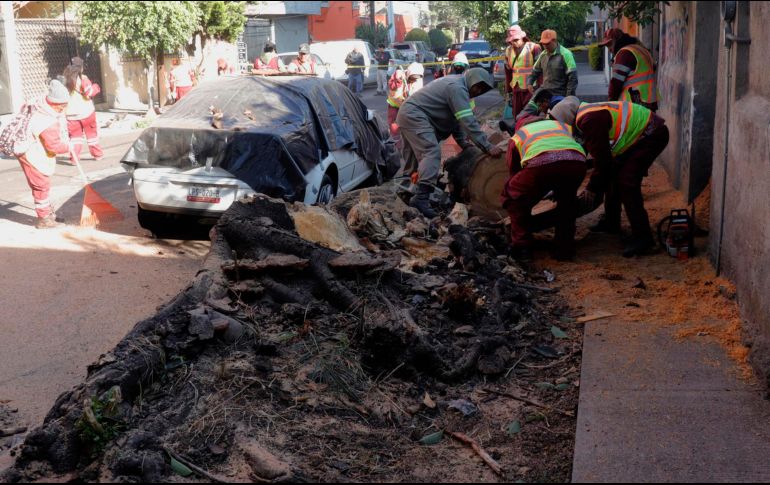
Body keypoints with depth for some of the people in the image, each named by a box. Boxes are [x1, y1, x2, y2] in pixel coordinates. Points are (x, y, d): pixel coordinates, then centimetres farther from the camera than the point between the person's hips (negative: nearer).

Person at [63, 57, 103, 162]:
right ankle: (97, 154, 22)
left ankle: (74, 157, -1)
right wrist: (95, 87, 3)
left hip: (71, 114, 3)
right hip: (86, 112, -3)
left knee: (75, 135, 10)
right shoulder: (82, 78, -12)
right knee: (91, 133, 13)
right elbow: (89, 93, -16)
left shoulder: (66, 80, 3)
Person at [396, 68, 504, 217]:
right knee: (431, 152, -20)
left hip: (408, 114, 11)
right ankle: (421, 198, -32)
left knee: (415, 155, 17)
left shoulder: (455, 84, 17)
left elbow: (456, 119, 22)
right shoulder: (458, 88, -15)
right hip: (414, 115, -11)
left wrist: (463, 142, 18)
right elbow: (469, 122, -22)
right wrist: (488, 147, -22)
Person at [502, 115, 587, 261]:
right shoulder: (562, 125, 41)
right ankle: (565, 249, 31)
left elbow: (514, 171, 39)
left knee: (513, 198, 24)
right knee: (567, 201, 34)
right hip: (577, 161, 3)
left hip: (541, 163, -3)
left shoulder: (517, 136, 35)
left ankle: (522, 248, 19)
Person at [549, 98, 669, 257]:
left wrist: (592, 189, -8)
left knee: (626, 181, -18)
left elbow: (602, 159, -20)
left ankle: (642, 237, -16)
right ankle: (611, 223, 30)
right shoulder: (586, 114, 11)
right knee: (612, 176, 16)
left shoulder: (590, 120, -23)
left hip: (652, 135, -11)